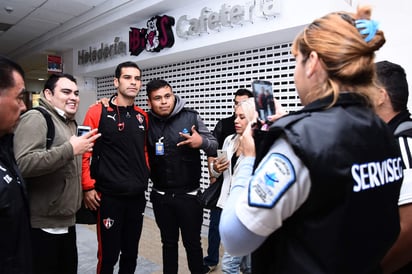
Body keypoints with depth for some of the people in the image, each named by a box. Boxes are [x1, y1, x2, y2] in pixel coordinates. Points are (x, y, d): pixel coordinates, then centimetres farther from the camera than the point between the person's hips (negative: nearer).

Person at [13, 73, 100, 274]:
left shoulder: (71, 123, 16)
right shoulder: (35, 118, -14)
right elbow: (23, 164, -29)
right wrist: (70, 149, -26)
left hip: (67, 221, 9)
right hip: (43, 225, -9)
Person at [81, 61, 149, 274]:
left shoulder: (142, 116, 8)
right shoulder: (98, 112, -8)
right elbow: (84, 151, -9)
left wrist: (144, 178, 11)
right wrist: (88, 187, -12)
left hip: (137, 196, 5)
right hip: (109, 196, -5)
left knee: (131, 253, 17)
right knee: (108, 254, 6)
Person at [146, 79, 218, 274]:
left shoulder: (191, 117, -9)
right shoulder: (146, 121, -3)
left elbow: (215, 145, -4)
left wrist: (202, 142, -27)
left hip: (188, 196, -2)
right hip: (161, 196, 2)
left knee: (192, 243, 10)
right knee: (168, 243, 18)